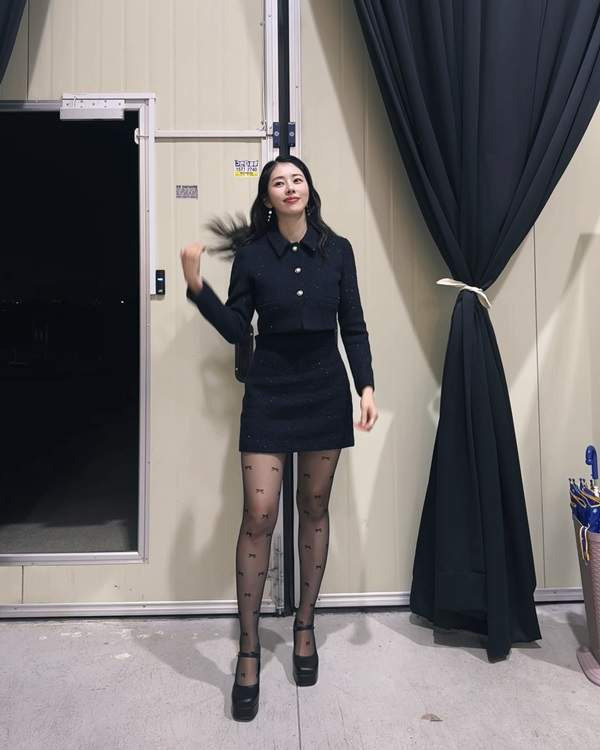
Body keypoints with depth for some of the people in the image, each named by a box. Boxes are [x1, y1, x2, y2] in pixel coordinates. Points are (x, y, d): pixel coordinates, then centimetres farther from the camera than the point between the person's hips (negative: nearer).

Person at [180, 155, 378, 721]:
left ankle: (304, 626, 29)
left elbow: (353, 326, 5)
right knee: (258, 516, -5)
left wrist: (366, 386, -3)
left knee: (314, 510, 10)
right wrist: (197, 288, -13)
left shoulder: (337, 249, 4)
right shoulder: (251, 253, 0)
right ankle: (248, 649, 12)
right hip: (269, 393, -1)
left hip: (325, 391, 2)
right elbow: (235, 330, 0)